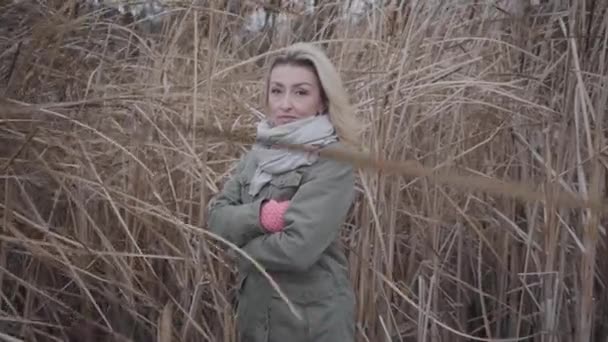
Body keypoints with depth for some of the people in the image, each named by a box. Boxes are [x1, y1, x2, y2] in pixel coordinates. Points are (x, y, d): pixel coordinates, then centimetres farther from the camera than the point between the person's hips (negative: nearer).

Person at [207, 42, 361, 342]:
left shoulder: (332, 164, -16)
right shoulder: (258, 153, 5)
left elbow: (298, 249, -25)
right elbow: (217, 219, -2)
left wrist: (241, 247, -9)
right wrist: (261, 215, -21)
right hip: (256, 310, 6)